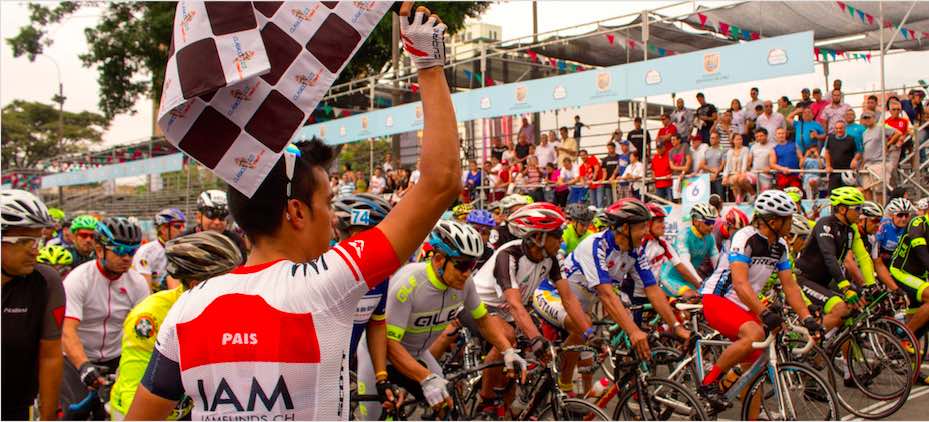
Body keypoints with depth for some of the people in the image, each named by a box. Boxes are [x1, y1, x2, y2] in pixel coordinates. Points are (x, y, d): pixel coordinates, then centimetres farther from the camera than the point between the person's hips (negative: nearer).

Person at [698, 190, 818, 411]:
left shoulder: (780, 246, 4)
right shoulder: (745, 238, -21)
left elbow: (790, 286, 5)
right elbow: (740, 283, -31)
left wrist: (807, 318, -6)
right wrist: (765, 313, -41)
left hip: (744, 307, 8)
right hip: (716, 300, -8)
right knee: (755, 334, -33)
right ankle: (709, 383, -21)